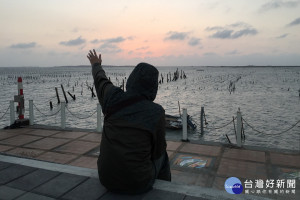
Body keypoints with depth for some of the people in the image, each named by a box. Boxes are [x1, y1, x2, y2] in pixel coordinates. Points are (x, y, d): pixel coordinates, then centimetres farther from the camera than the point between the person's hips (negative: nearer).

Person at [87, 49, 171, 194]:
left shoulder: (113, 98, -9)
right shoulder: (157, 112, -16)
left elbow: (100, 80, 14)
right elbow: (158, 151, -3)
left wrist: (96, 65, 35)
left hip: (106, 179, 4)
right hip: (138, 184, -3)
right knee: (162, 155, 25)